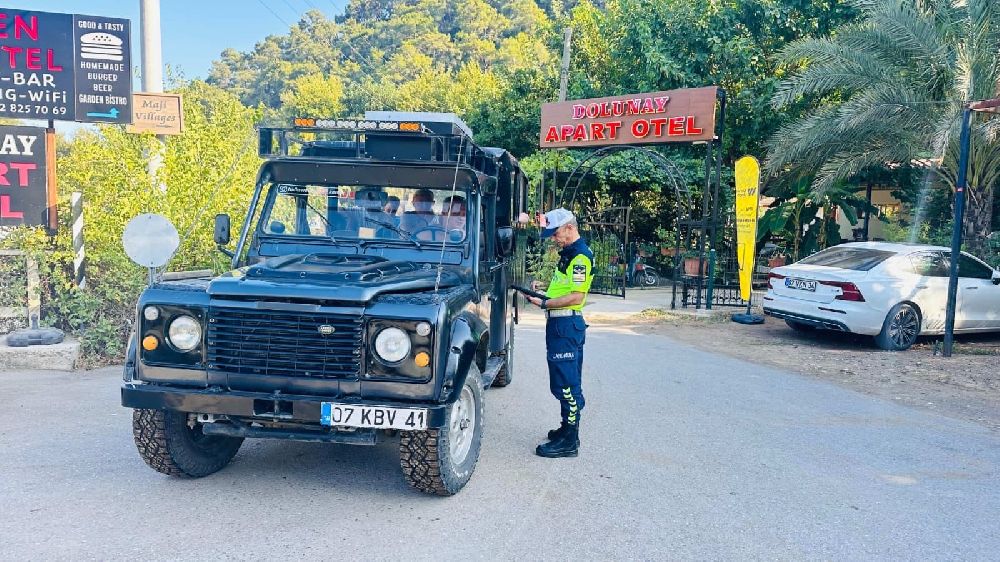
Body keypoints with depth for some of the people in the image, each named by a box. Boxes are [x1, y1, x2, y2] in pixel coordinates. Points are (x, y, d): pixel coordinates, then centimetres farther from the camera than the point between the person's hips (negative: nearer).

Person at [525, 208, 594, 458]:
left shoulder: (580, 256, -15)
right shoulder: (568, 253, 16)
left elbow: (577, 296, -21)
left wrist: (544, 303, -19)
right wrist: (544, 287, 10)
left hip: (566, 325, -11)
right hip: (560, 324, 11)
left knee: (565, 383, -7)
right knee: (568, 382, 17)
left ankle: (569, 442, -2)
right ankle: (568, 429, 28)